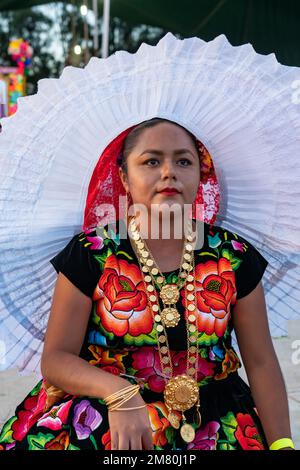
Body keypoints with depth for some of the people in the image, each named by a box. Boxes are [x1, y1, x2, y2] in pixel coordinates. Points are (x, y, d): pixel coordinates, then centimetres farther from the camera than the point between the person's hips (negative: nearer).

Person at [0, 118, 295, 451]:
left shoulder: (234, 256, 2)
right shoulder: (91, 253, -3)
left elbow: (261, 363, 5)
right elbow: (56, 358, -4)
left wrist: (281, 443, -8)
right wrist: (119, 393, -23)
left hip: (211, 421, 2)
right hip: (105, 408, -1)